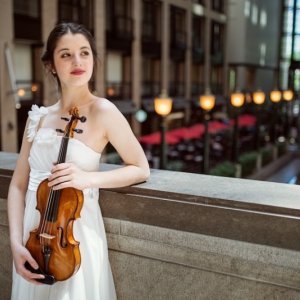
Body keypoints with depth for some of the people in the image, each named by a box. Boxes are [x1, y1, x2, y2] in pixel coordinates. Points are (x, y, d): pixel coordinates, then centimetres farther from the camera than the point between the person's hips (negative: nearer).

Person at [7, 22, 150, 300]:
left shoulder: (103, 111, -11)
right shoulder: (39, 117, 3)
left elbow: (140, 169, -6)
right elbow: (18, 185, 3)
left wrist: (88, 177, -20)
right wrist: (16, 242, -8)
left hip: (75, 237, -5)